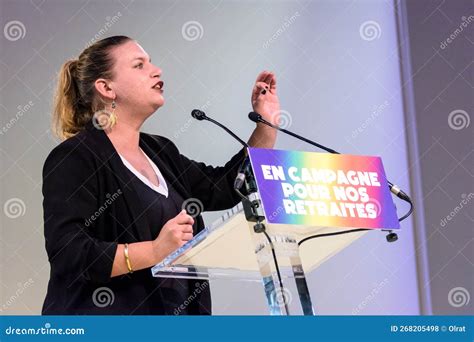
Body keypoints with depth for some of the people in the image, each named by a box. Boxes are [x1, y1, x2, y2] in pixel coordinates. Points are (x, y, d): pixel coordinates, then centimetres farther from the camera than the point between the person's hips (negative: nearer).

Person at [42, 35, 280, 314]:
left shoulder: (159, 152, 11)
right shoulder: (73, 158, -13)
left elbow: (227, 189, 16)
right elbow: (68, 254, -22)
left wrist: (267, 124, 9)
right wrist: (154, 251, -29)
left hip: (178, 309, 7)